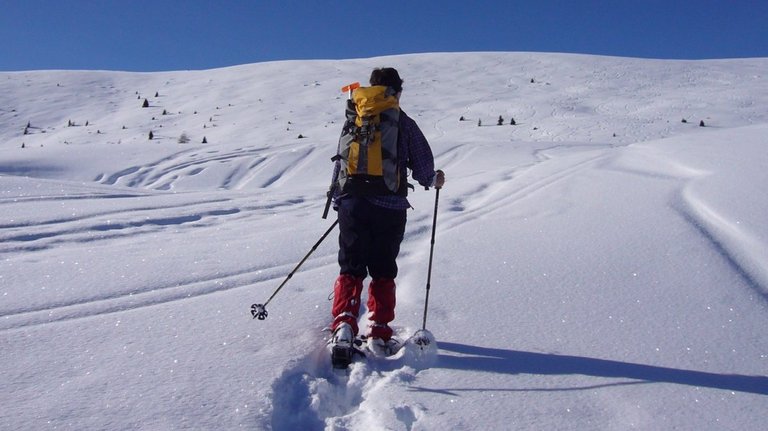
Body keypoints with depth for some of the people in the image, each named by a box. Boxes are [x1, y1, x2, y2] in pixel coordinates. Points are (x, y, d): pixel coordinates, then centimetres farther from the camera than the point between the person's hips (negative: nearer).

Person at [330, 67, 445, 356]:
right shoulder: (405, 124, 1)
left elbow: (341, 164, 9)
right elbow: (422, 169, 1)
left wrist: (338, 201, 18)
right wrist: (434, 180, 23)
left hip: (353, 205, 2)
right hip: (390, 208, -1)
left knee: (351, 269, 12)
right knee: (383, 272, 12)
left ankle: (343, 324, -4)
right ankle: (379, 334, 11)